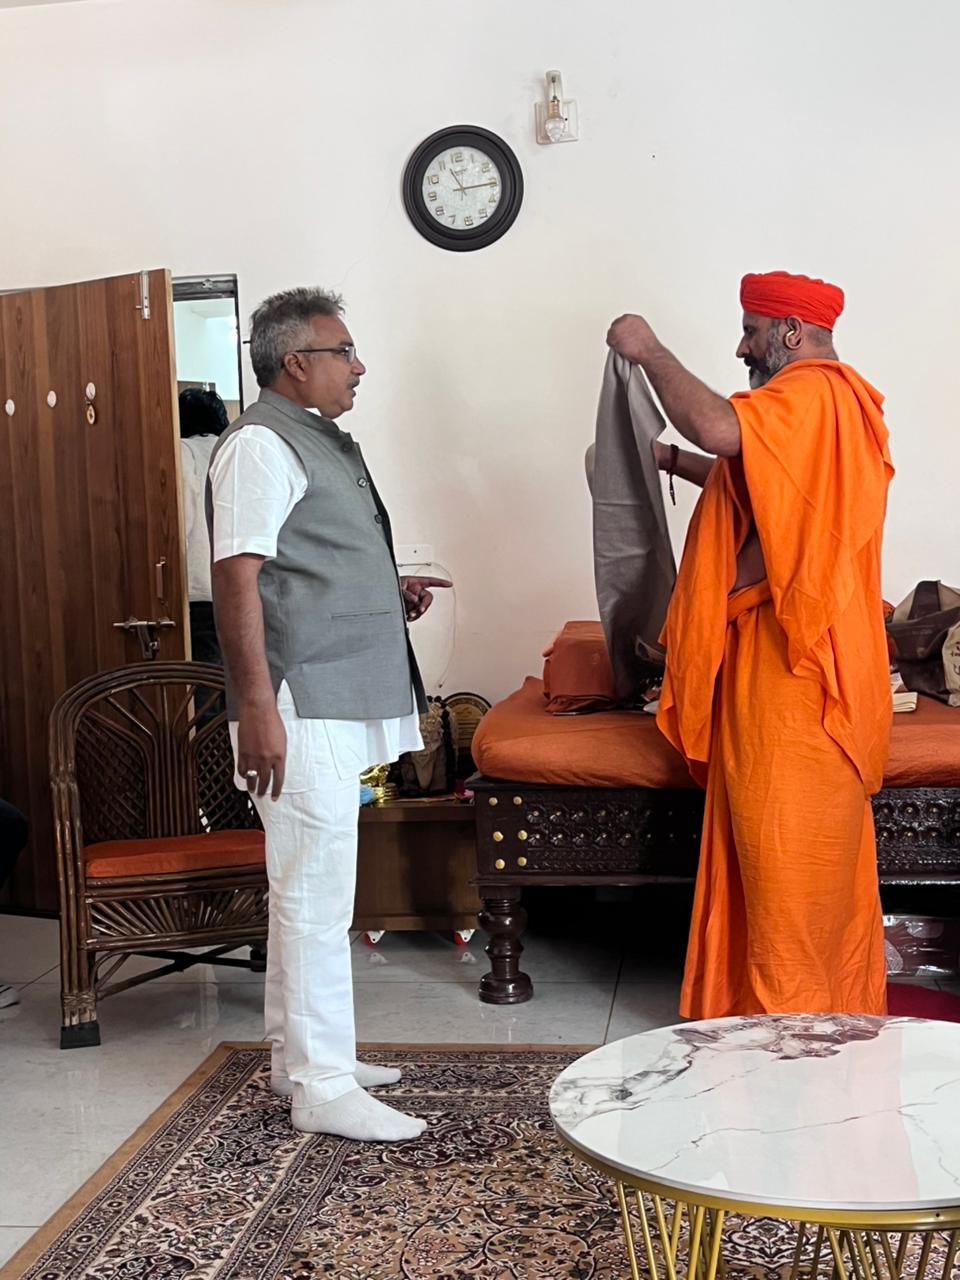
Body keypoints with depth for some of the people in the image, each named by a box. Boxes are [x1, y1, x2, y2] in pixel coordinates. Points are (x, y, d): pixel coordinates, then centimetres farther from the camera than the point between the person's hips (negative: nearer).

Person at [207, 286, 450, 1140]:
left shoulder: (319, 440, 20)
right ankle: (323, 1088, 2)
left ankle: (300, 1053, 26)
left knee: (306, 891, 16)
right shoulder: (260, 444, -11)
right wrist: (257, 707, -26)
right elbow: (237, 579, -20)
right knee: (317, 897, -6)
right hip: (301, 708, -10)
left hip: (340, 707, 10)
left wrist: (392, 593, 16)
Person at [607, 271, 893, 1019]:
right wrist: (671, 460, 22)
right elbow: (755, 483, 29)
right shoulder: (830, 399, 19)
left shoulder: (808, 393, -15)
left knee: (786, 839, -4)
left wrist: (650, 352, -20)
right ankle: (833, 998, 25)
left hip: (792, 662, -11)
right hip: (798, 652, 11)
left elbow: (717, 429, -33)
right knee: (816, 839, 15)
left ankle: (791, 1013, 5)